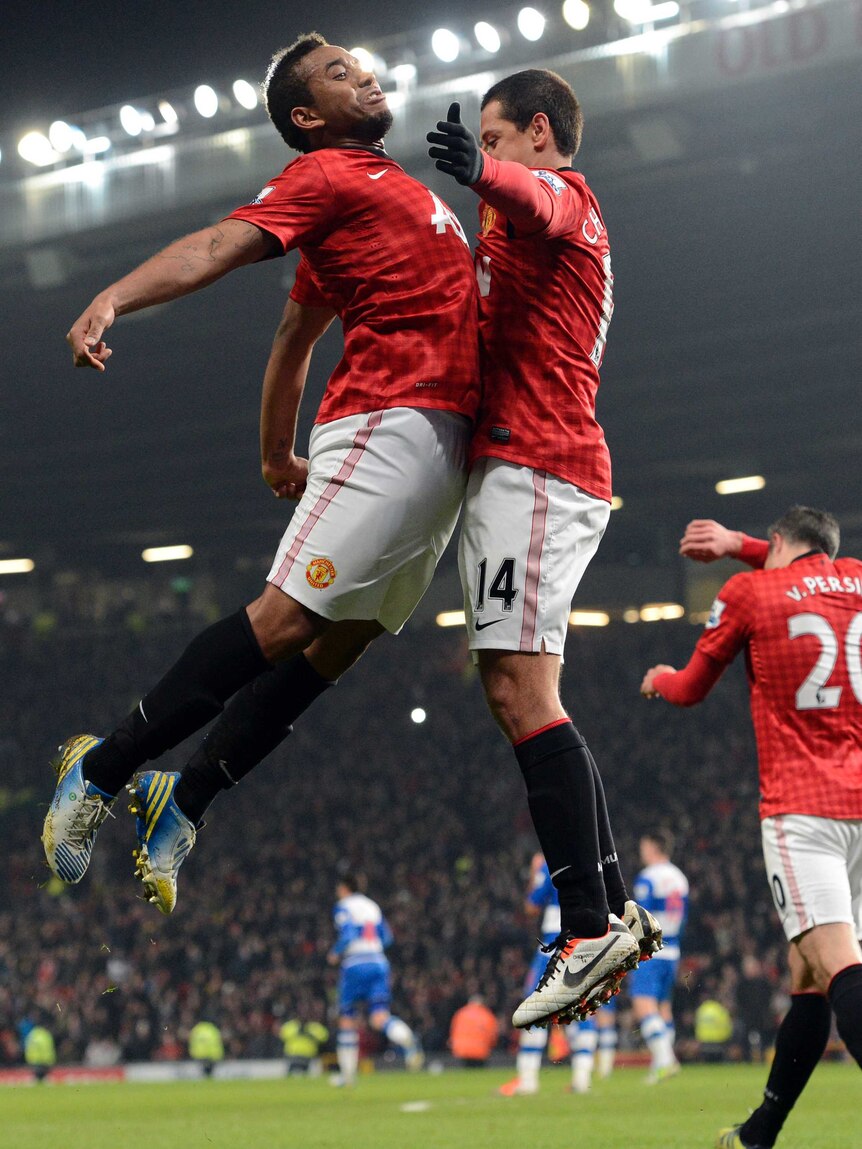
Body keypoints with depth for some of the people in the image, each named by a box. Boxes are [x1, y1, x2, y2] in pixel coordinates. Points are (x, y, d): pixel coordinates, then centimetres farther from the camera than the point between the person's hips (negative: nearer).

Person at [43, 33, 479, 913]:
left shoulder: (394, 182, 26)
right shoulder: (324, 176, 0)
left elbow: (295, 329, 32)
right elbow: (222, 244, -16)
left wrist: (277, 454, 35)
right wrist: (114, 298, -34)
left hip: (445, 444, 9)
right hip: (390, 422, -9)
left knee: (343, 637, 3)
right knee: (288, 617, -16)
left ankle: (185, 803, 6)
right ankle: (99, 773, -10)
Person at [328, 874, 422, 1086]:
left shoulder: (343, 908, -1)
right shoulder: (372, 906, 18)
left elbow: (347, 935, -15)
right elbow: (386, 937, 18)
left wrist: (335, 954, 1)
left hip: (355, 965, -5)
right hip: (379, 963, 5)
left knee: (347, 1019, 8)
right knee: (380, 1017, -6)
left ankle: (347, 1073, 11)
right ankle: (408, 1040, -39)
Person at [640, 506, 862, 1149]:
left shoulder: (748, 591, 3)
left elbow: (692, 690, 17)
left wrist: (660, 680, 39)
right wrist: (739, 544, 40)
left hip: (802, 806, -5)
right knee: (808, 974, 14)